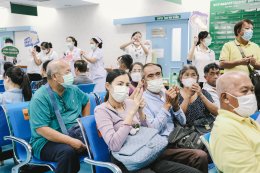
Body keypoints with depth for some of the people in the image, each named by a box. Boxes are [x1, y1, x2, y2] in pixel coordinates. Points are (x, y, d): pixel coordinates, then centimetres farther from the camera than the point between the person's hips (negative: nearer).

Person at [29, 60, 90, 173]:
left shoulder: (73, 90, 7)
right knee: (68, 151, -36)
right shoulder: (40, 98, -13)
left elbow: (86, 101, 27)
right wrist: (71, 141, -27)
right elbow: (41, 129, -20)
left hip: (74, 135, 6)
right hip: (47, 141, -5)